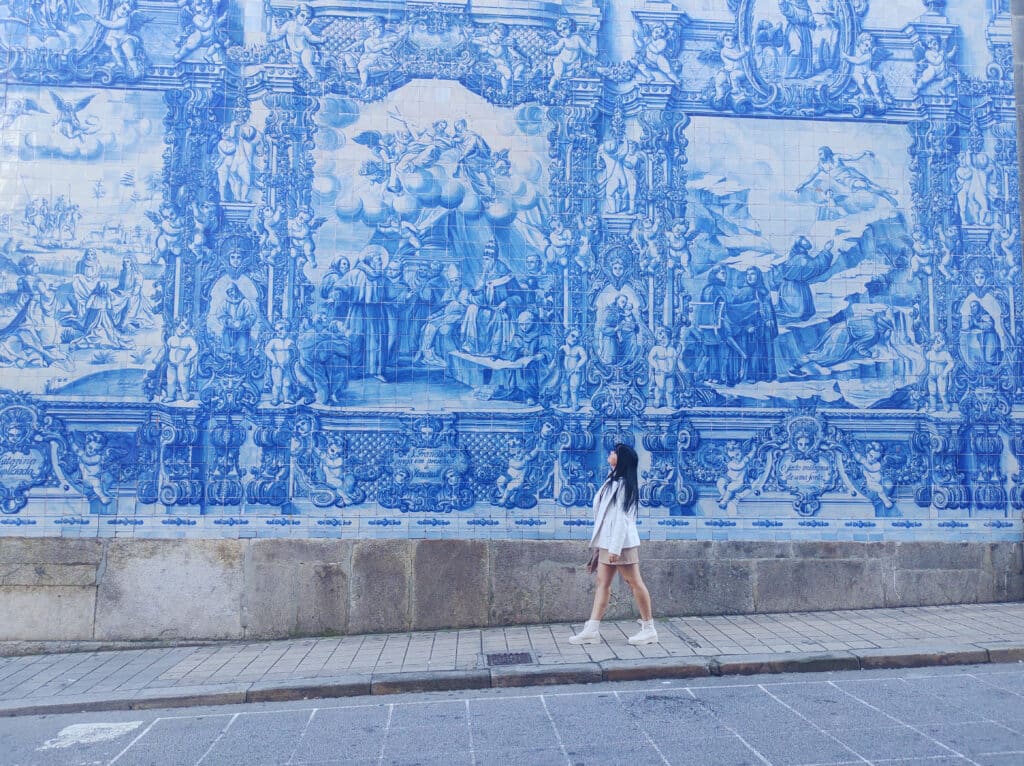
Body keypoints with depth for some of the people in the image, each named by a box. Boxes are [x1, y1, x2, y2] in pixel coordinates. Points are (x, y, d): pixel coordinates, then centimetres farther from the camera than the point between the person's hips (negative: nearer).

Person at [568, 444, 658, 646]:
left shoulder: (623, 484, -12)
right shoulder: (612, 481, 15)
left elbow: (622, 518, -18)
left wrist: (615, 548, -21)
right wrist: (605, 546, 18)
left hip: (620, 542, -10)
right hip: (607, 542, 10)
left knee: (635, 583, -1)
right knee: (602, 583, 6)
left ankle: (649, 629, 8)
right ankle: (592, 630, 6)